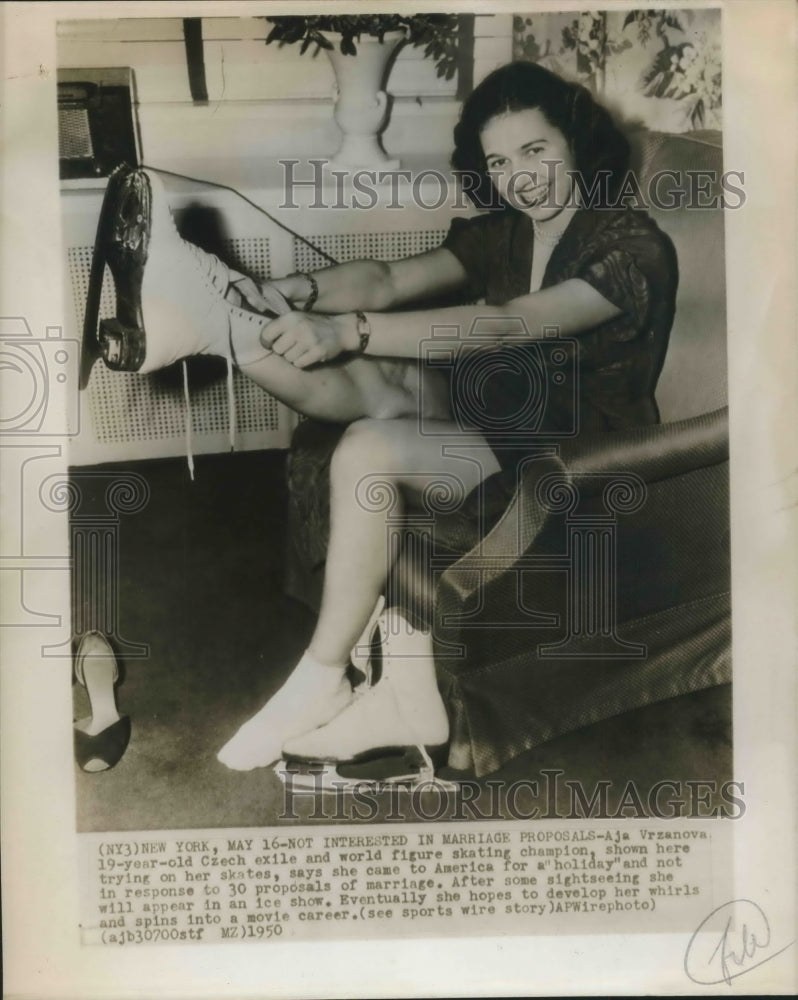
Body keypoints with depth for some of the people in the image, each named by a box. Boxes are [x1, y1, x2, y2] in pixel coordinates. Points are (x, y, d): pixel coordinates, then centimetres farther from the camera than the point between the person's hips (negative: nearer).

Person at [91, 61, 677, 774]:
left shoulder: (633, 247, -13)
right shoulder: (503, 233, 10)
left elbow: (508, 327, -29)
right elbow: (389, 281, -2)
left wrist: (346, 332, -36)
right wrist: (295, 293, -22)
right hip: (507, 425, 7)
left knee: (368, 451, -26)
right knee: (385, 380, -18)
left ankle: (321, 682, -13)